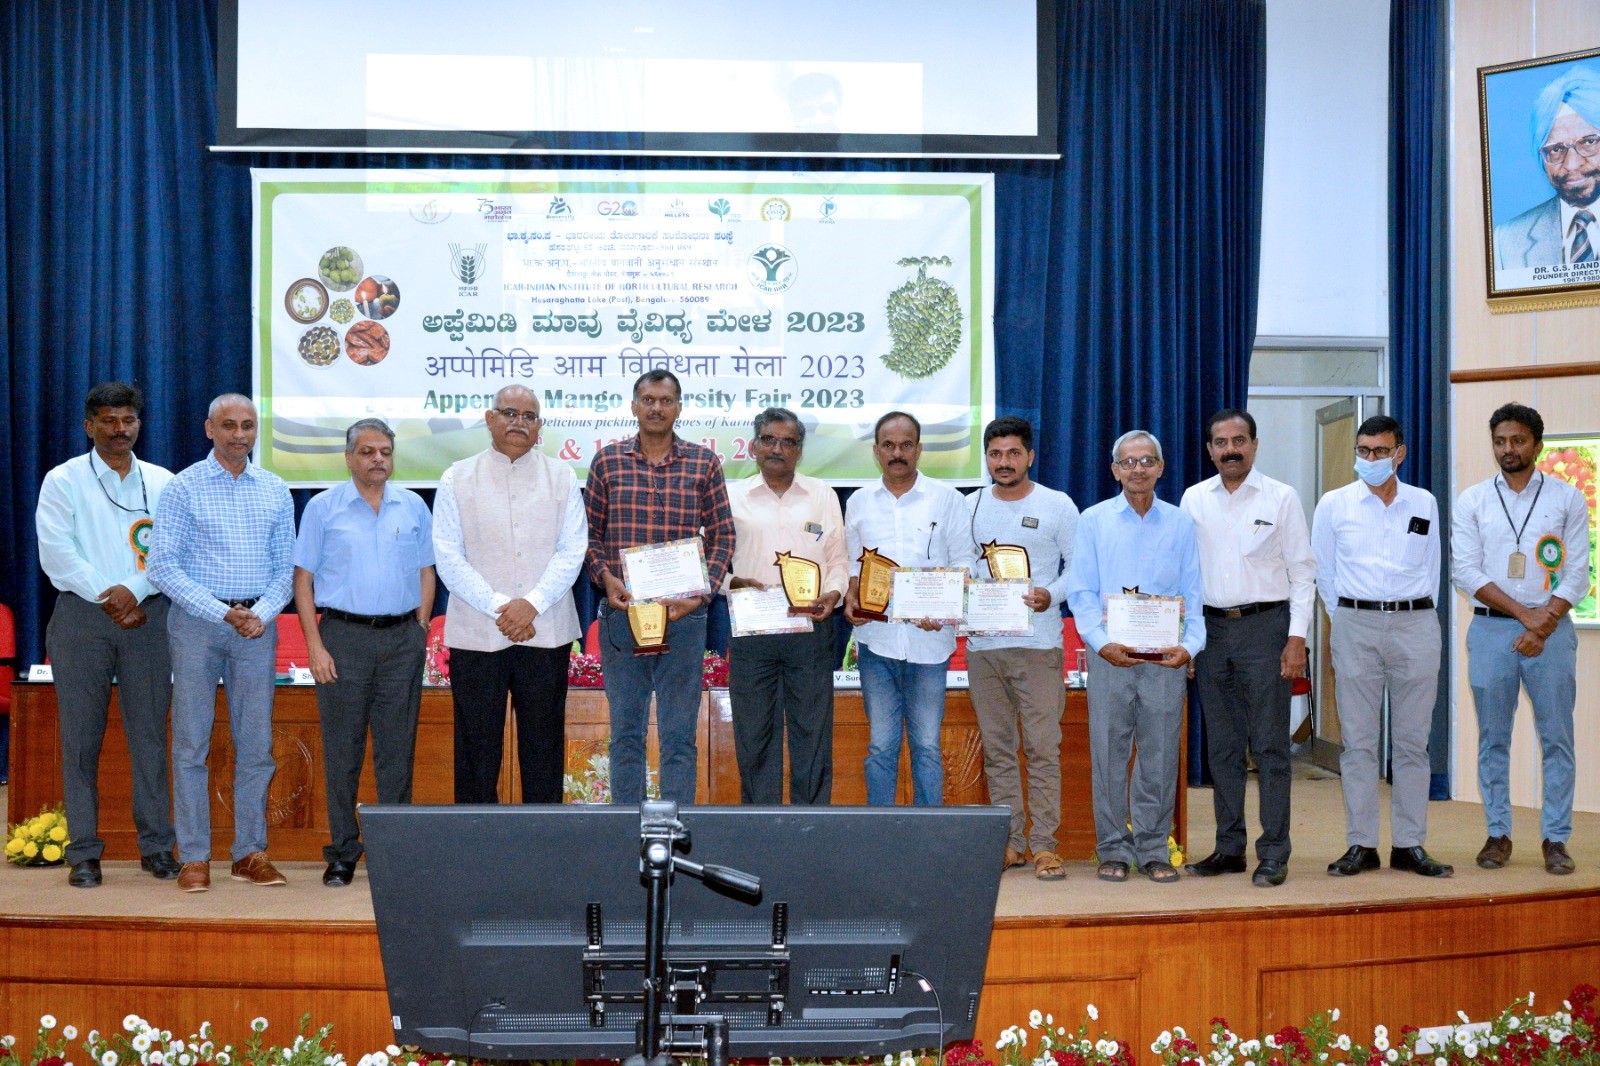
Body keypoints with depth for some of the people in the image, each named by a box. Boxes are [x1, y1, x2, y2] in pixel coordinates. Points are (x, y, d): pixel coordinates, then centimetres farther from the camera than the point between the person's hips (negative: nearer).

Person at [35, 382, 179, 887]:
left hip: (147, 614, 2)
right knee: (81, 735, 0)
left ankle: (156, 845, 10)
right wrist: (105, 595, -11)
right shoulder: (63, 480, 5)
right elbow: (56, 551, -4)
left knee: (150, 732, 2)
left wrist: (134, 590, -11)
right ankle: (83, 852, 5)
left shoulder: (162, 482, 11)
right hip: (82, 616, -2)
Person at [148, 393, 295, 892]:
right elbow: (162, 566, -6)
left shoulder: (276, 491, 10)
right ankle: (194, 857, 6)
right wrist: (221, 612, -12)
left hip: (257, 625, 3)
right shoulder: (184, 487, -1)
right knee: (191, 742, -1)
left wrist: (263, 612, -7)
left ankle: (250, 852, 12)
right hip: (197, 622, -3)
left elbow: (287, 564, 11)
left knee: (256, 743, 4)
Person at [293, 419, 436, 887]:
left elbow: (426, 574, 14)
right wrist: (315, 645, -6)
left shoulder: (414, 507, 10)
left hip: (402, 638, 2)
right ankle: (343, 850, 10)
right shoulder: (323, 508, 4)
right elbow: (303, 580, 2)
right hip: (344, 635, -2)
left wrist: (419, 631, 4)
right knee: (342, 748, 1)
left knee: (397, 747, 4)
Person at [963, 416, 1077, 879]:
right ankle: (1010, 841, 14)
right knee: (997, 748, 7)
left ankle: (1044, 844, 1)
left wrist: (1052, 595, -15)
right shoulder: (970, 506, 12)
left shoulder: (1057, 505, 2)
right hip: (982, 645, 4)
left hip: (1038, 645, -3)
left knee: (1043, 747, -4)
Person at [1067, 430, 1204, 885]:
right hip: (1110, 655, -1)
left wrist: (1189, 645, -7)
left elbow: (1193, 593, 8)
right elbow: (1081, 592, 3)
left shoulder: (1180, 524, 10)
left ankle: (1153, 850, 13)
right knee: (1109, 754, 1)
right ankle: (1113, 849, 11)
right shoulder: (1093, 521, 7)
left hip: (1166, 657, 1)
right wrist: (1101, 642, -12)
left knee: (1161, 757, 3)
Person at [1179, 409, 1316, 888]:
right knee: (1222, 745, 8)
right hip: (1212, 628, 3)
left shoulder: (1281, 498, 1)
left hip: (1265, 626, -3)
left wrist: (1296, 638, -8)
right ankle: (1229, 848, 16)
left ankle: (1273, 854, 2)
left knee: (1269, 745, -3)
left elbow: (1303, 571, 0)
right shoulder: (1193, 499, 9)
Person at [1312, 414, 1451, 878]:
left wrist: (1414, 610, 12)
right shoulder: (1333, 505, 6)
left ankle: (1410, 845, 8)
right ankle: (1360, 845, 4)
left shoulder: (1424, 504, 11)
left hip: (1415, 624, 1)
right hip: (1355, 626, -1)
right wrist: (1347, 618, 10)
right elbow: (1323, 571, 12)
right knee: (1358, 740, -1)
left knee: (1411, 741, 3)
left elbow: (1431, 568, 17)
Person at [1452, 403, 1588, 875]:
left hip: (1551, 630, -1)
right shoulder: (1473, 501, 6)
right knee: (1493, 739, 5)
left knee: (1556, 738, 1)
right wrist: (1524, 613, -11)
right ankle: (1498, 834, 14)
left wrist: (1542, 628, -12)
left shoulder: (1568, 500, 5)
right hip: (1491, 628, 1)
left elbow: (1577, 575, 0)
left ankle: (1556, 839, 8)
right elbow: (1467, 573, -1)